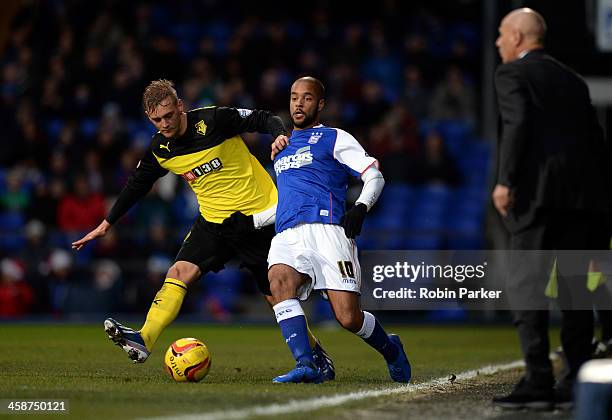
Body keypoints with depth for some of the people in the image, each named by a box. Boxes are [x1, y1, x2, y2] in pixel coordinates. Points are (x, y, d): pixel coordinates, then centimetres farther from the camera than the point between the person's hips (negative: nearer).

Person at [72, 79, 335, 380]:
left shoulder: (213, 120, -16)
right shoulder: (159, 150, 0)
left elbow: (264, 119, -9)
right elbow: (137, 185, 15)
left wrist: (280, 135, -31)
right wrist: (106, 224, 19)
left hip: (258, 218, -4)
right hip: (213, 221, 4)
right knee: (179, 272, -19)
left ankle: (317, 355, 21)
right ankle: (143, 340, -31)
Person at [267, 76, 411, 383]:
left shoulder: (334, 139, 11)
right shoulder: (282, 148, 30)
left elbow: (374, 177, 3)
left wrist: (360, 208, -15)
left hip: (327, 229, -5)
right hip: (287, 236, 5)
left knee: (349, 318, -13)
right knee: (278, 281, -31)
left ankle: (390, 349, 21)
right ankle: (305, 365, -37)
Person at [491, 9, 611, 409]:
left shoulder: (512, 73, 4)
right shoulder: (572, 79, 23)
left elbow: (518, 122, -14)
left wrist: (505, 180, -16)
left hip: (538, 191, -7)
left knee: (527, 284, -7)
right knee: (575, 286, 10)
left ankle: (538, 380, -15)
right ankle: (578, 380, 9)